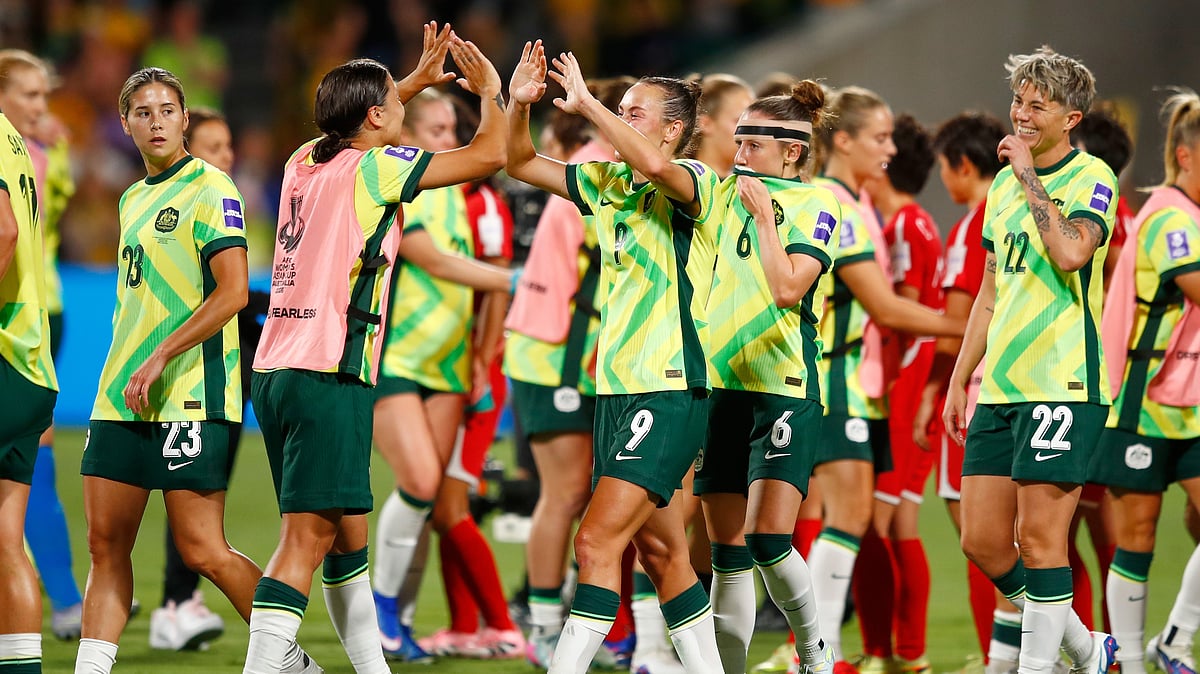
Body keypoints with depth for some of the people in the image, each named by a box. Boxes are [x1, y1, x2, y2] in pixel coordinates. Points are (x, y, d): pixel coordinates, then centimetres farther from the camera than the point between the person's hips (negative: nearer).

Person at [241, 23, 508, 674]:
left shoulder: (304, 162, 15)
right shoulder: (375, 167, -6)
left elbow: (352, 125, 40)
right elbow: (489, 154, -5)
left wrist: (419, 79, 46)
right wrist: (490, 90, 13)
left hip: (275, 370, 8)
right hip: (329, 377, -8)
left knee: (347, 531, 16)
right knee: (307, 536, -12)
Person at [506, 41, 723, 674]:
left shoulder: (693, 183, -10)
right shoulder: (607, 183, 12)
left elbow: (655, 166, -34)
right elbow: (521, 164, 16)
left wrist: (586, 104, -30)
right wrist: (519, 105, -2)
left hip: (670, 390, -9)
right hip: (617, 386, 9)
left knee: (597, 542, -15)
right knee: (658, 549, 14)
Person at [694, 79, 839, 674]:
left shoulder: (815, 204, -4)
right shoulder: (729, 194, 11)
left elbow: (787, 288, -15)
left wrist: (764, 213, -11)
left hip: (785, 385, -5)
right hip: (722, 385, 5)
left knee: (768, 540, -14)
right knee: (728, 553, 5)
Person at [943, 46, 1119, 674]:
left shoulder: (1092, 178, -6)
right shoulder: (1003, 182, 16)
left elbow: (1071, 253, -26)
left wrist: (1029, 175, -17)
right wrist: (959, 380, 21)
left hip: (1063, 385, -8)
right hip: (1000, 387, 8)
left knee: (1039, 537, -8)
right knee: (981, 541, 6)